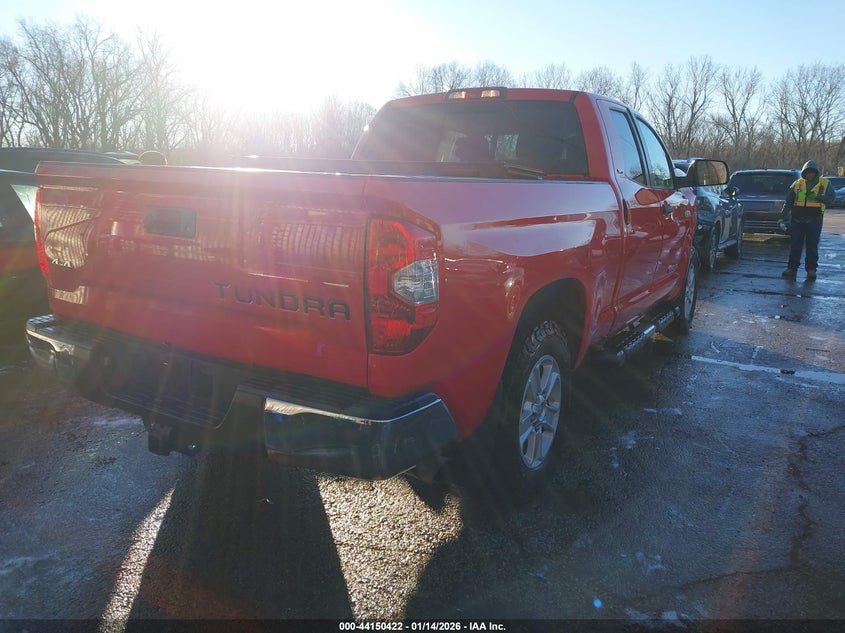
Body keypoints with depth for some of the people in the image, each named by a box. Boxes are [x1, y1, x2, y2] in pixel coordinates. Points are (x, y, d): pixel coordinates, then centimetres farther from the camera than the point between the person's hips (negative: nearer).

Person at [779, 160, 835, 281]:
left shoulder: (825, 183, 4)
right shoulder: (797, 184, 7)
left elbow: (831, 198, -2)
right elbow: (788, 202, 7)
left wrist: (817, 196, -17)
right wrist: (782, 217, 1)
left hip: (814, 220, -1)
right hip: (797, 220, 1)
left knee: (812, 246, 4)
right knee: (795, 246, 5)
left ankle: (811, 270, 11)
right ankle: (792, 269, 11)